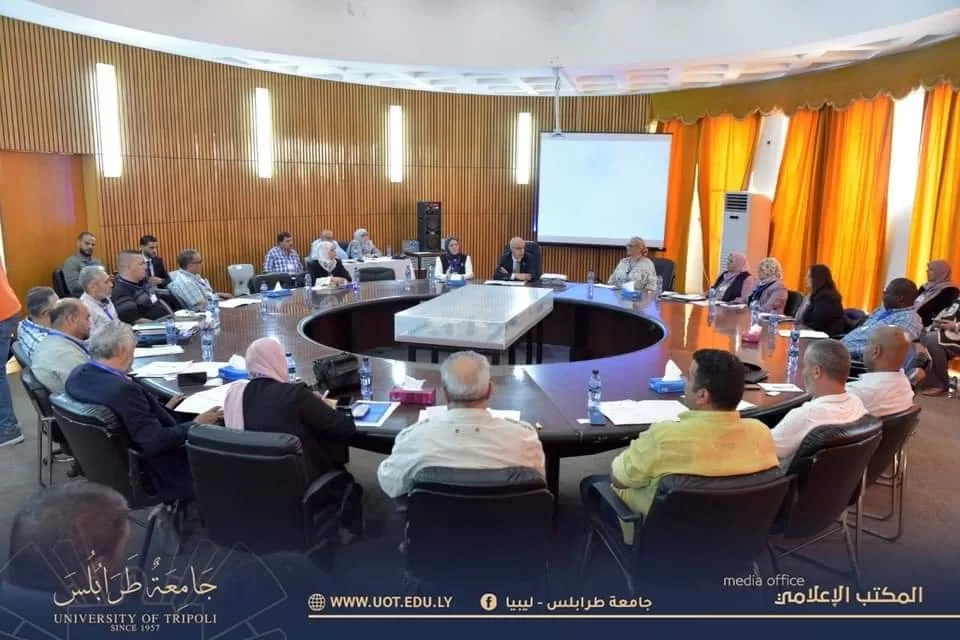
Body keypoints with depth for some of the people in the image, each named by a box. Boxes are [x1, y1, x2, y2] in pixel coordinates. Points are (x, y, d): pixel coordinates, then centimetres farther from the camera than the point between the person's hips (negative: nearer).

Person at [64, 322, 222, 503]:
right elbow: (156, 442, -31)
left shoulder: (78, 374, -6)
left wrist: (163, 410, 10)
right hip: (150, 473, -9)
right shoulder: (123, 390, -33)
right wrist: (195, 425, -18)